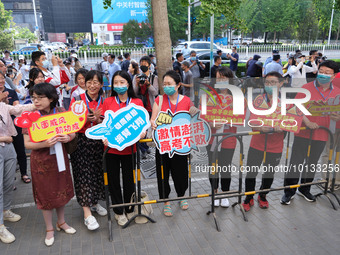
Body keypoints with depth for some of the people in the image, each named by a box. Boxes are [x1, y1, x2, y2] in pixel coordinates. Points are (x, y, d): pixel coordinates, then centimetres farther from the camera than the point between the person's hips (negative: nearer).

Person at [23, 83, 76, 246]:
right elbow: (27, 144, -11)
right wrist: (44, 144, -28)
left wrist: (68, 137, -19)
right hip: (41, 161, -2)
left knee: (61, 190, 15)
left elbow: (72, 131, 4)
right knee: (45, 193, 11)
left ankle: (61, 222, 38)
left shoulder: (61, 112, -5)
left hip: (60, 157, 3)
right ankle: (49, 229, 31)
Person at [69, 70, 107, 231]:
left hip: (98, 142, 3)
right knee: (83, 174, -3)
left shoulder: (104, 102, 5)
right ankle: (87, 213, 2)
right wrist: (87, 118, -21)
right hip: (81, 142, -3)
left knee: (97, 173, 10)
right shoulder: (77, 100, -2)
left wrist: (97, 120, -15)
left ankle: (94, 202, 31)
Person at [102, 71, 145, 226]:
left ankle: (129, 210, 34)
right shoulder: (108, 102, 1)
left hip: (129, 147, -1)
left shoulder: (137, 102, 0)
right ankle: (118, 211, 31)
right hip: (111, 146, 1)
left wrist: (142, 132, -18)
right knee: (113, 180, 11)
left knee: (129, 179, 12)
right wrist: (104, 137, -14)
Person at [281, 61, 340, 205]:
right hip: (303, 133, -3)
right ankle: (289, 192, 16)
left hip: (321, 135, 4)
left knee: (312, 164, 17)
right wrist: (307, 122, -21)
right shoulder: (307, 88, -6)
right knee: (296, 163, 1)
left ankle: (305, 190, 36)